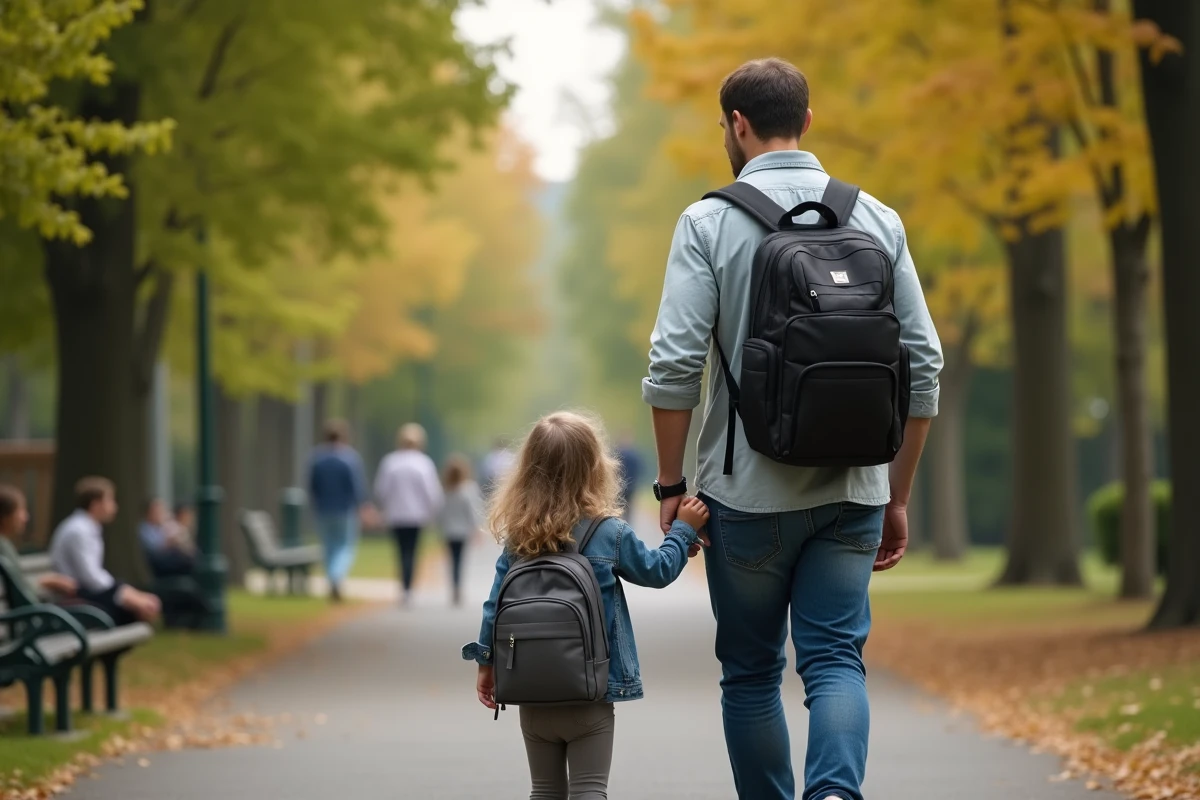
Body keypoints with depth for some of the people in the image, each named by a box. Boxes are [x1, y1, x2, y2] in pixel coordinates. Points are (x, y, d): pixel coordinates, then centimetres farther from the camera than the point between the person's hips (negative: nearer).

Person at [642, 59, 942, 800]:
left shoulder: (710, 222, -5)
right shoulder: (877, 219, 5)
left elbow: (674, 366, -11)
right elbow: (923, 367, 5)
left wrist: (670, 485, 0)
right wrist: (898, 498, 13)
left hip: (750, 491, -2)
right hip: (853, 490, 2)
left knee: (752, 674, 11)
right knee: (836, 658, 2)